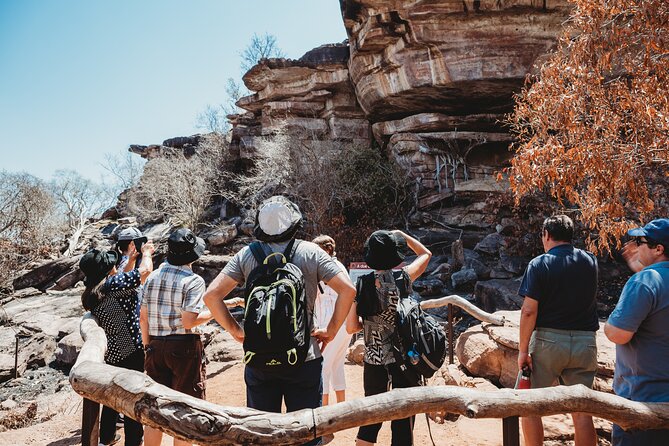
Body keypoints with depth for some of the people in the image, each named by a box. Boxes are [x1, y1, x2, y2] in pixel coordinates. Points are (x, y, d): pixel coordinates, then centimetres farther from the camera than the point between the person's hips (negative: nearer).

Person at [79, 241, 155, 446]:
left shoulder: (90, 293, 5)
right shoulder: (111, 285, -20)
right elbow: (145, 271, -23)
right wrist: (146, 253, -4)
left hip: (109, 354, 8)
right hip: (130, 352, -8)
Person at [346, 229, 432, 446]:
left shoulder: (362, 284, -5)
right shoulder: (402, 278, -9)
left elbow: (351, 327, -3)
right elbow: (426, 253, 10)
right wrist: (401, 234, 15)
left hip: (373, 361, 3)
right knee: (403, 422, 9)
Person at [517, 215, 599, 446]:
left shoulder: (539, 264, -9)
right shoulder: (590, 262, 5)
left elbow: (529, 311, -14)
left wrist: (523, 350, -8)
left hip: (548, 340, -4)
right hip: (585, 342, 4)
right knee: (581, 410, 9)